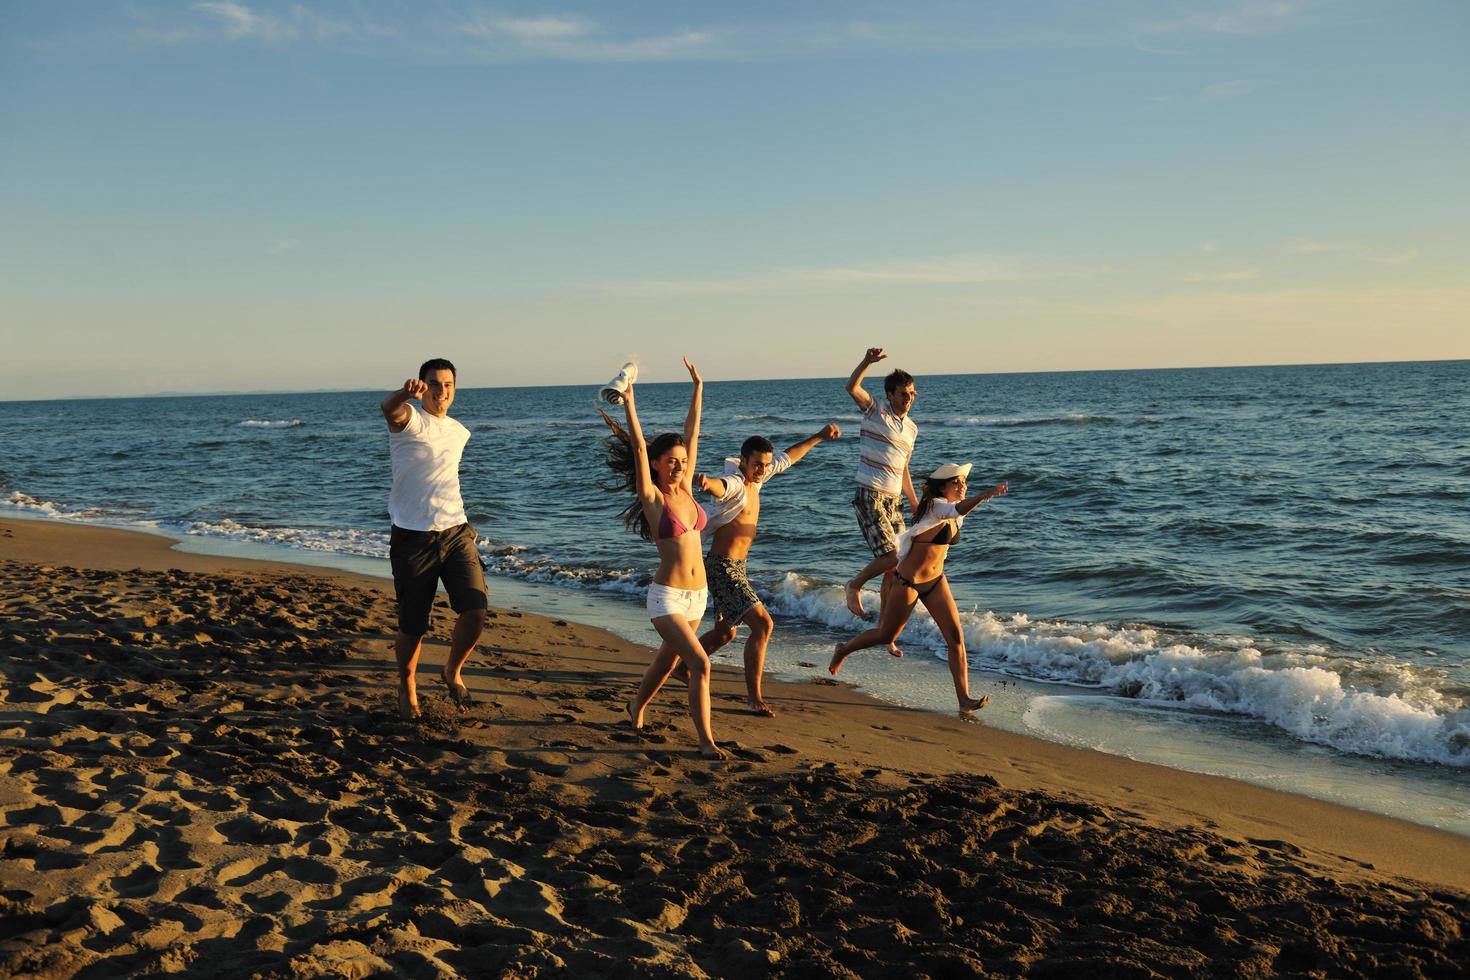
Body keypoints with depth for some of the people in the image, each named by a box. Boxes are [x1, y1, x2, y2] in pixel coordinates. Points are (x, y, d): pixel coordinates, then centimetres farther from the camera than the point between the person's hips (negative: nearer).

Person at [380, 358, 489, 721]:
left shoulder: (459, 432, 14)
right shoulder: (409, 418, -5)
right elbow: (389, 409, -31)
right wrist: (406, 393, -54)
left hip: (456, 534, 4)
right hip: (412, 538, -4)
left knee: (476, 609, -12)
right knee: (412, 626, 3)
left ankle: (452, 672, 15)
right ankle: (407, 687, 30)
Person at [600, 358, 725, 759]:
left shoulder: (685, 489, 4)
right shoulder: (651, 496, -9)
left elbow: (691, 435, 5)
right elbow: (639, 448, -18)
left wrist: (698, 389, 6)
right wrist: (629, 404, -23)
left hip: (697, 595, 6)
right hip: (667, 597, -6)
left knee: (666, 662, 22)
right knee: (700, 664, -15)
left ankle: (636, 707, 47)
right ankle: (705, 741, -6)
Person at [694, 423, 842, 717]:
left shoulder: (755, 478, 8)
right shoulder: (734, 483, -19)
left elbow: (787, 458, 24)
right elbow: (720, 486, -45)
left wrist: (819, 437, 30)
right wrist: (706, 481, -69)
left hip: (736, 568, 10)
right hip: (722, 568, -10)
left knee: (725, 633, 21)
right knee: (762, 623, -18)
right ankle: (753, 698, -15)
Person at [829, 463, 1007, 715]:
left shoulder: (951, 507, 4)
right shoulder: (935, 506, -21)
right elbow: (957, 511, -45)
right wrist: (984, 495, -63)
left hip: (936, 582, 7)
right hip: (907, 582, -7)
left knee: (956, 637, -7)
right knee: (886, 635, 11)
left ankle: (964, 700, -8)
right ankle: (843, 650, 38)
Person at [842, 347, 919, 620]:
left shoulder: (911, 428, 17)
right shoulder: (876, 410, -2)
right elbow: (852, 387, -21)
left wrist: (914, 503, 25)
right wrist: (867, 362, -36)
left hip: (892, 500, 7)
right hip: (869, 496, -7)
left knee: (897, 563, 6)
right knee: (890, 556, -17)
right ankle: (854, 586, 11)